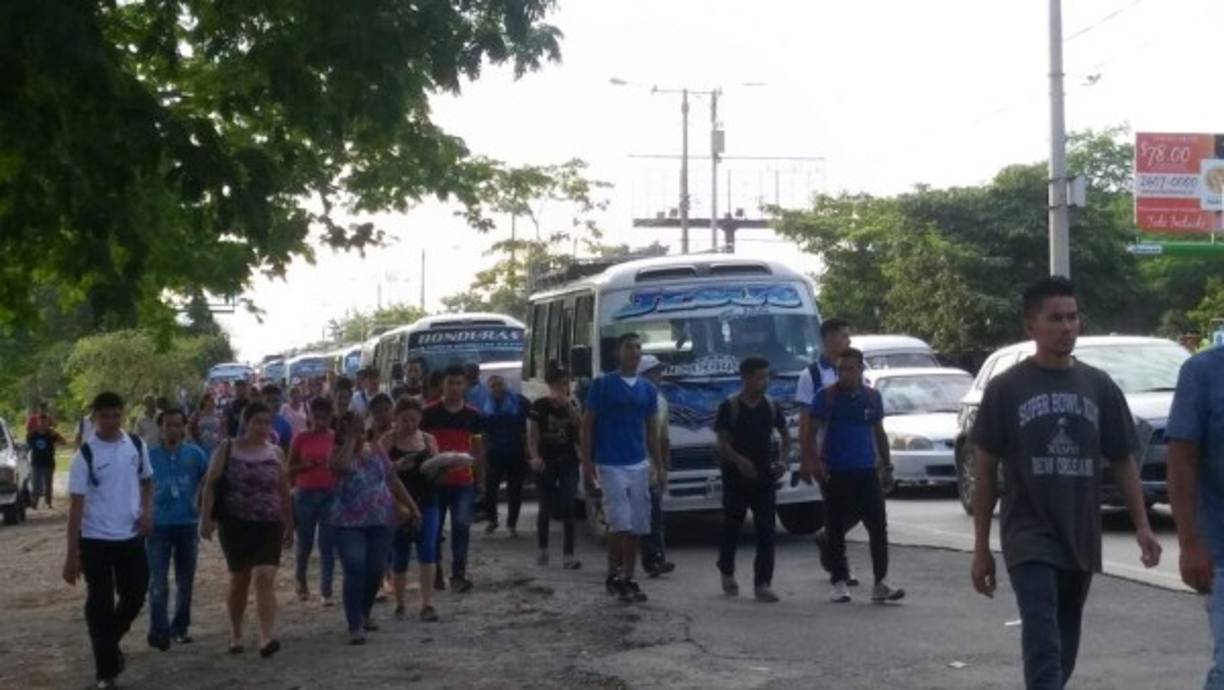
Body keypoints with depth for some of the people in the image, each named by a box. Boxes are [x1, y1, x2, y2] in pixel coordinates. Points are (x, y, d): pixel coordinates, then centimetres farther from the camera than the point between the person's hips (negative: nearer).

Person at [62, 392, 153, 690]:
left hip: (131, 536, 4)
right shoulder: (85, 455, -12)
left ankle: (110, 642, 37)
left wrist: (147, 511, -5)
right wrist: (72, 554, -14)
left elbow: (146, 481, 16)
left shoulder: (137, 445, 0)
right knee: (101, 605, 2)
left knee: (135, 596, 10)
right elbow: (76, 505, -12)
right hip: (96, 540, -4)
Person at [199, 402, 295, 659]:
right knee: (239, 580, 10)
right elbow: (211, 485, -1)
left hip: (269, 526, 0)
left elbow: (284, 492, 13)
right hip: (235, 525, 0)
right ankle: (236, 634, 28)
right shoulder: (227, 449, 2)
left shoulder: (276, 454, 8)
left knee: (265, 578, -15)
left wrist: (289, 526, 14)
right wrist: (206, 518, -11)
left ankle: (267, 637, -22)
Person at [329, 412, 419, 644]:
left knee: (376, 570, 7)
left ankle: (365, 612, 32)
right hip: (349, 523, -4)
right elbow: (340, 466, -31)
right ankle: (355, 626, -10)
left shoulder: (376, 449, 6)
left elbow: (393, 481, 12)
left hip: (382, 521, 4)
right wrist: (350, 440, -21)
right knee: (355, 571, -14)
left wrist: (412, 506, 11)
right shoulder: (339, 452, -5)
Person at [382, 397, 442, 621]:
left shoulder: (429, 440, 7)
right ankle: (400, 604, 22)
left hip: (426, 502, 2)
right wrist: (396, 465, -25)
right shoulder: (388, 441, -2)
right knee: (400, 554, 6)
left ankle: (427, 603, -9)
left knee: (427, 550, -11)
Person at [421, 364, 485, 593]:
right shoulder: (429, 412, -2)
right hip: (435, 479, -1)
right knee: (433, 527, 6)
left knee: (462, 525, -6)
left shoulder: (472, 415, 5)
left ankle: (458, 574, 3)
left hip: (463, 481, 1)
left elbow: (478, 448, 13)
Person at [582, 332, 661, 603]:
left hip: (639, 465, 5)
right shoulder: (602, 385, -3)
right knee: (620, 523, -10)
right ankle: (613, 575, 4)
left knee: (636, 526, 5)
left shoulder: (648, 389, 9)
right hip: (610, 465, -5)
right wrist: (587, 460, -8)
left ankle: (627, 578, 14)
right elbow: (587, 424, -1)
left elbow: (652, 429, 14)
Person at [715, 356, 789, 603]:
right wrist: (739, 460, -30)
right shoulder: (730, 406, -7)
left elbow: (785, 435, 16)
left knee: (766, 531, -3)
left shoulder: (771, 406, 5)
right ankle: (727, 573, 33)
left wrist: (782, 459, -3)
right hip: (736, 477, -3)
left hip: (764, 477, 3)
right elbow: (723, 443, -11)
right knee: (732, 527, 10)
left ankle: (762, 583, -2)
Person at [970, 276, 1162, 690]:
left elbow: (1122, 461, 11)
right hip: (1030, 539, -4)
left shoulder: (1099, 387, 6)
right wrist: (981, 546, -2)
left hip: (1081, 540, 4)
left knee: (1065, 646, 15)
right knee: (1043, 646, -15)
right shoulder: (1006, 389, -3)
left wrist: (1142, 526, -1)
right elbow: (985, 469, 0)